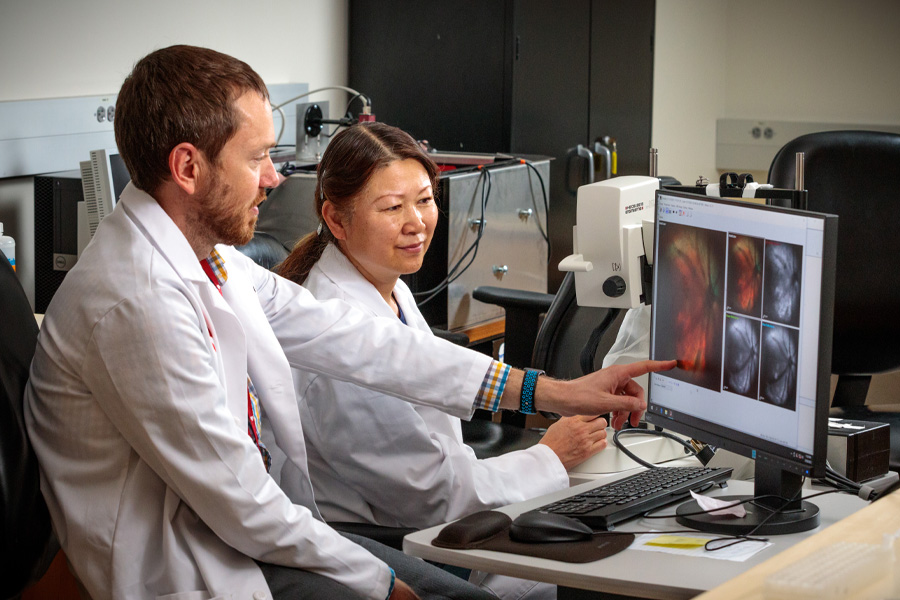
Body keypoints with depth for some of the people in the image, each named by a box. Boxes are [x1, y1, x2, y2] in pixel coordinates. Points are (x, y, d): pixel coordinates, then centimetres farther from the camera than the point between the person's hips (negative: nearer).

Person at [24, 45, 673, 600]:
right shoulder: (138, 301, -25)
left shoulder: (208, 255, 4)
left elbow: (344, 338, 4)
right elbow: (237, 499, -22)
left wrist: (548, 392, 3)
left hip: (254, 532, 9)